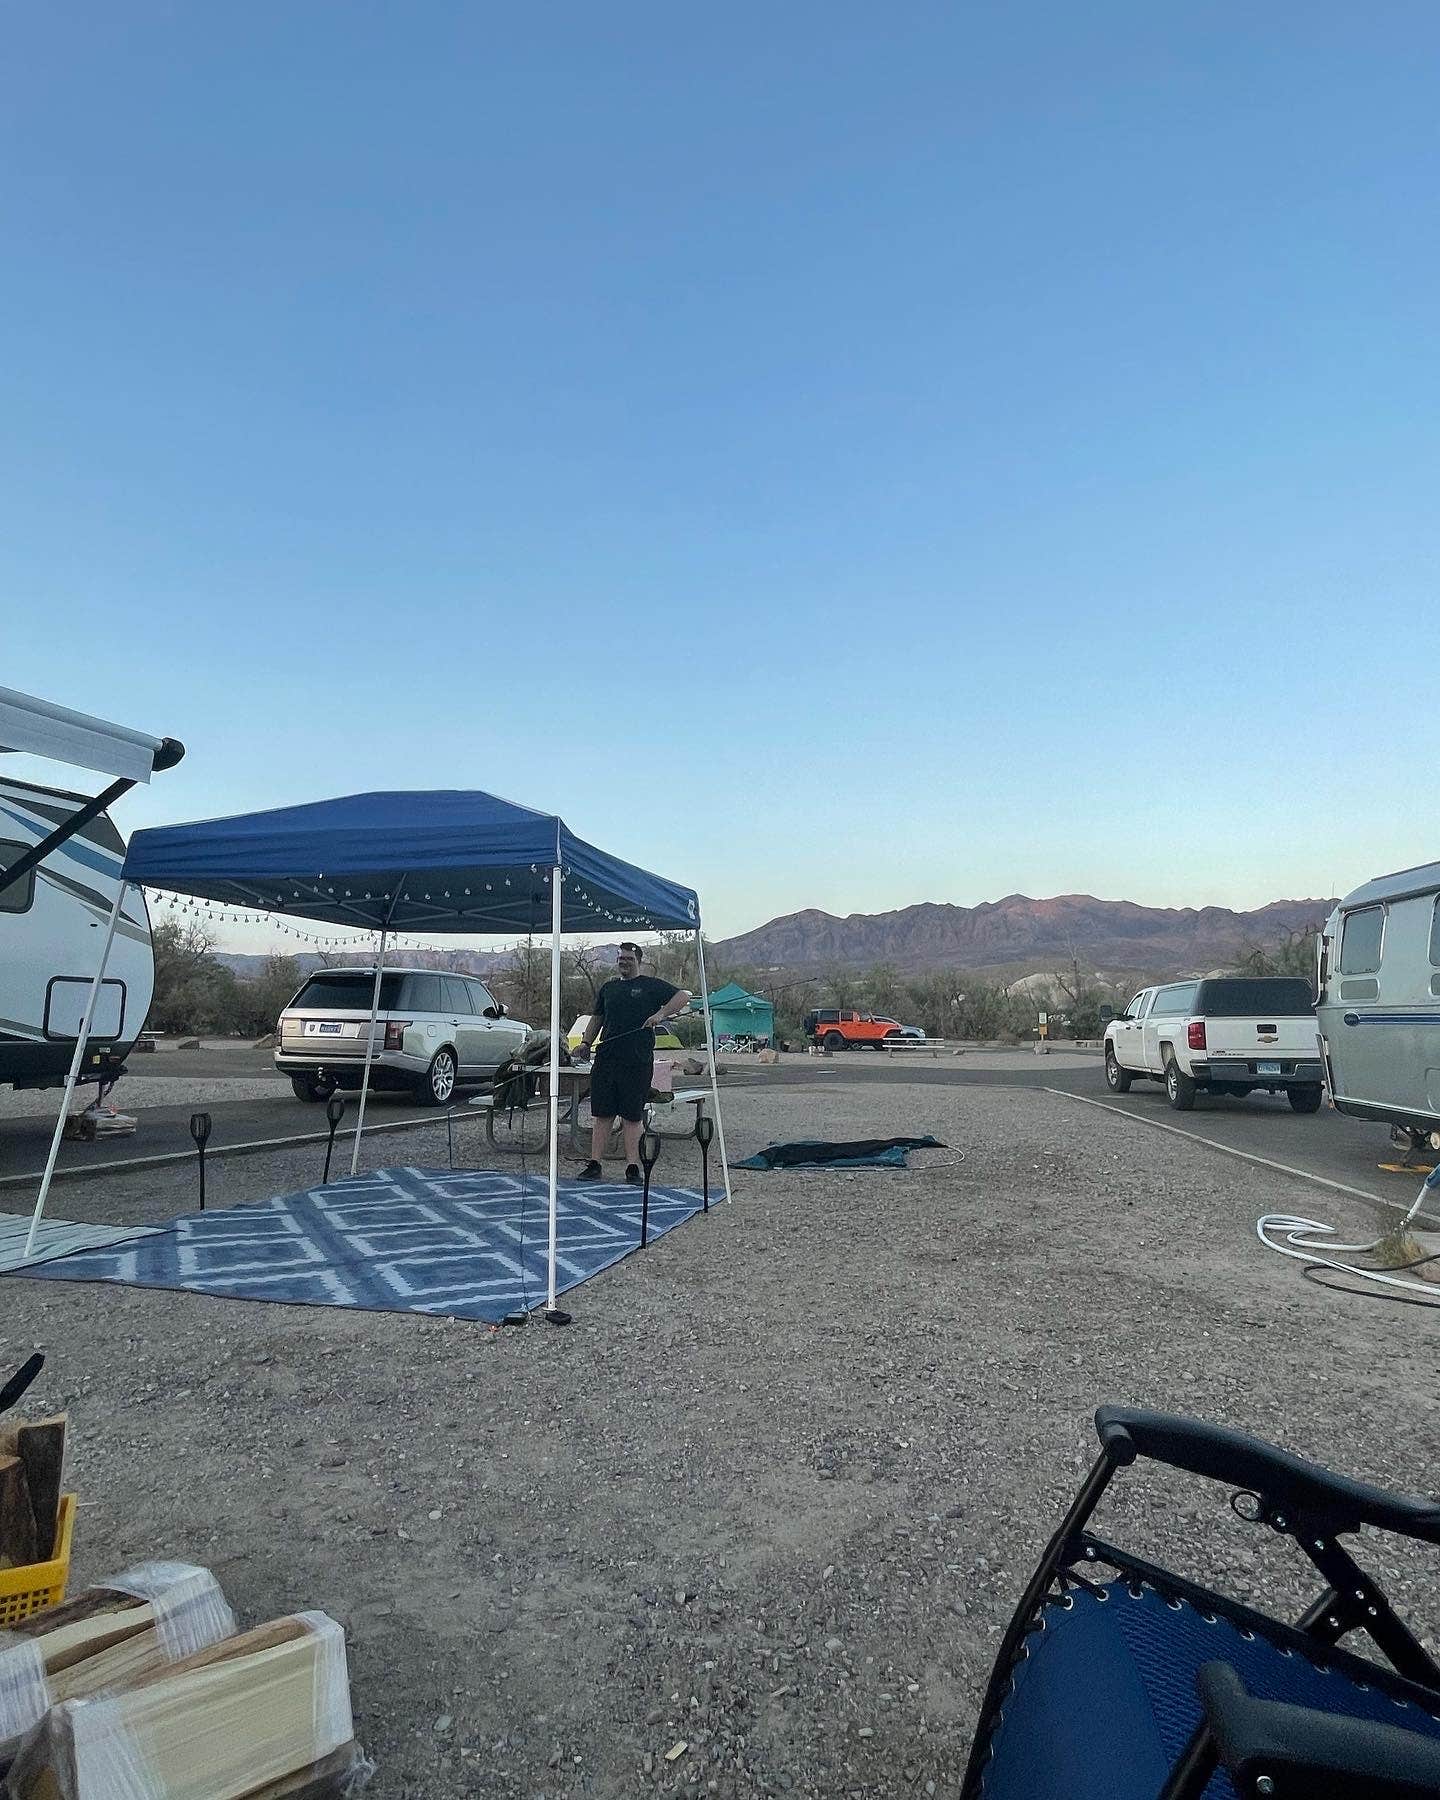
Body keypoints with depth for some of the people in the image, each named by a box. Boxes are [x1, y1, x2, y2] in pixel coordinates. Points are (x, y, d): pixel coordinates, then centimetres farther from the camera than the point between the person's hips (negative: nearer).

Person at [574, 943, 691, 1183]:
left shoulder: (651, 985, 3)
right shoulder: (608, 988, 19)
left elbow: (683, 996, -4)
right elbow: (596, 1018, 27)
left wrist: (661, 1014, -16)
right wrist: (586, 1041, 13)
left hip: (638, 1062, -4)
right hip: (606, 1059, 4)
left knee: (632, 1117, 1)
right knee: (602, 1115, 4)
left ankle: (632, 1167, 7)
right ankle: (594, 1166, 8)